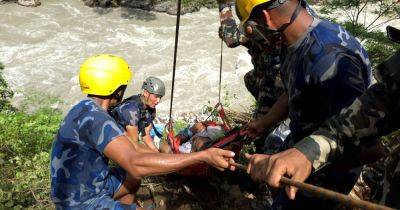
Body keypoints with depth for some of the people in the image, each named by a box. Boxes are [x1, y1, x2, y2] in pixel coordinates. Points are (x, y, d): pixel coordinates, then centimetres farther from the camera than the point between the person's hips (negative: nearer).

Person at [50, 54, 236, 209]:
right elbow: (136, 164, -40)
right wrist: (203, 156, -41)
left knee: (133, 179, 25)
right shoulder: (94, 117, -28)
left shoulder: (85, 108, 3)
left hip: (82, 186, 10)